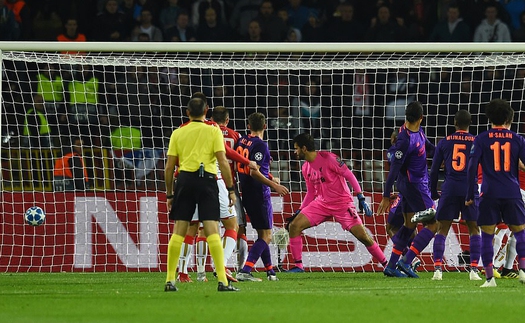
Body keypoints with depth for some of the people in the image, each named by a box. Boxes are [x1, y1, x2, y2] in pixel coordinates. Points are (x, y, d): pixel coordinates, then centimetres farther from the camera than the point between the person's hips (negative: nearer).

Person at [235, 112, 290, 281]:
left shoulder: (241, 141, 9)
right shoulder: (260, 145, -15)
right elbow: (254, 172, -22)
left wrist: (269, 178, 29)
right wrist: (274, 185, -20)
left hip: (247, 194, 8)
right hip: (260, 195, -8)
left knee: (262, 234, 18)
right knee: (266, 236, -6)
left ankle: (270, 270, 25)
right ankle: (245, 271, -20)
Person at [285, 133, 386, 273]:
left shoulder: (328, 158, -15)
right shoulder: (306, 168, 7)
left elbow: (349, 175, -13)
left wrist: (361, 198, -17)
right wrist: (299, 212, 13)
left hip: (342, 203, -6)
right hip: (321, 203, 6)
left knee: (362, 236, -13)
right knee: (294, 226, -9)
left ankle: (386, 265, 0)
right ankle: (298, 266, -3)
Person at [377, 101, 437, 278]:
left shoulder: (417, 131, 1)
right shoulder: (406, 140, -26)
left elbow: (426, 144, 24)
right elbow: (394, 169, -22)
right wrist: (386, 196, -19)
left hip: (408, 184, 10)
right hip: (415, 185, -10)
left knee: (410, 224, 17)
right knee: (433, 224, -7)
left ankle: (391, 266, 19)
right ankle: (406, 261, -10)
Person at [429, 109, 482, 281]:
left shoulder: (444, 142, 7)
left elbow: (434, 170, 8)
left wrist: (433, 193, 17)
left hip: (449, 189, 1)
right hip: (470, 189, -1)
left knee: (442, 230, 6)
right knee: (474, 229, 8)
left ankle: (437, 268, -6)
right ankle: (474, 269, -3)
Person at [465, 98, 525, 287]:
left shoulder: (481, 140, 3)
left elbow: (472, 167, -3)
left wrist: (470, 195, 2)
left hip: (489, 194, -1)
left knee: (487, 236, 4)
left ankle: (489, 277, -4)